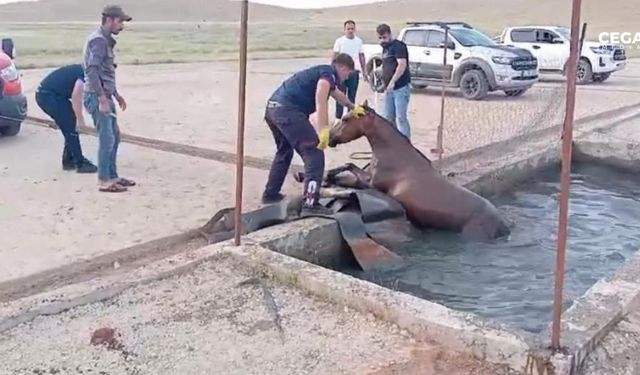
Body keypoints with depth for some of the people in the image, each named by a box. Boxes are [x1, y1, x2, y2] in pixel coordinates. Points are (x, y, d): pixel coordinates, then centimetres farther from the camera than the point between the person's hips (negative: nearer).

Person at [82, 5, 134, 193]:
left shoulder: (106, 40, 17)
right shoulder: (98, 40, -14)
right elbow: (92, 71, -22)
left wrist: (116, 95, 25)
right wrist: (102, 98, -24)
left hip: (105, 95, 10)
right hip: (97, 96, -10)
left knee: (114, 136, 14)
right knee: (107, 139, -8)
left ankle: (112, 176, 22)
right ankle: (104, 181, -1)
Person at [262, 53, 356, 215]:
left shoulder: (321, 71, 30)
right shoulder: (329, 73, 0)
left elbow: (337, 94, 48)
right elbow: (320, 97, -21)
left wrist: (353, 107, 61)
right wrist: (324, 130, -28)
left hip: (273, 108, 10)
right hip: (288, 111, -10)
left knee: (284, 151, 30)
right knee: (314, 155, -7)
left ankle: (270, 194, 39)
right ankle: (310, 204, -15)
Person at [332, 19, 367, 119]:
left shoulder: (359, 41, 7)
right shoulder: (339, 41, -1)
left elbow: (362, 57, 12)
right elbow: (335, 57, -1)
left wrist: (364, 72, 8)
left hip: (354, 71, 2)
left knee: (352, 96, 8)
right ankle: (338, 117, 5)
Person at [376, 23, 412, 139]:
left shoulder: (398, 46, -9)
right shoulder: (385, 48, 17)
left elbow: (402, 64, -21)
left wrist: (392, 81, -28)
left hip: (401, 87, -9)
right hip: (389, 89, 9)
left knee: (401, 117, -12)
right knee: (389, 118, 10)